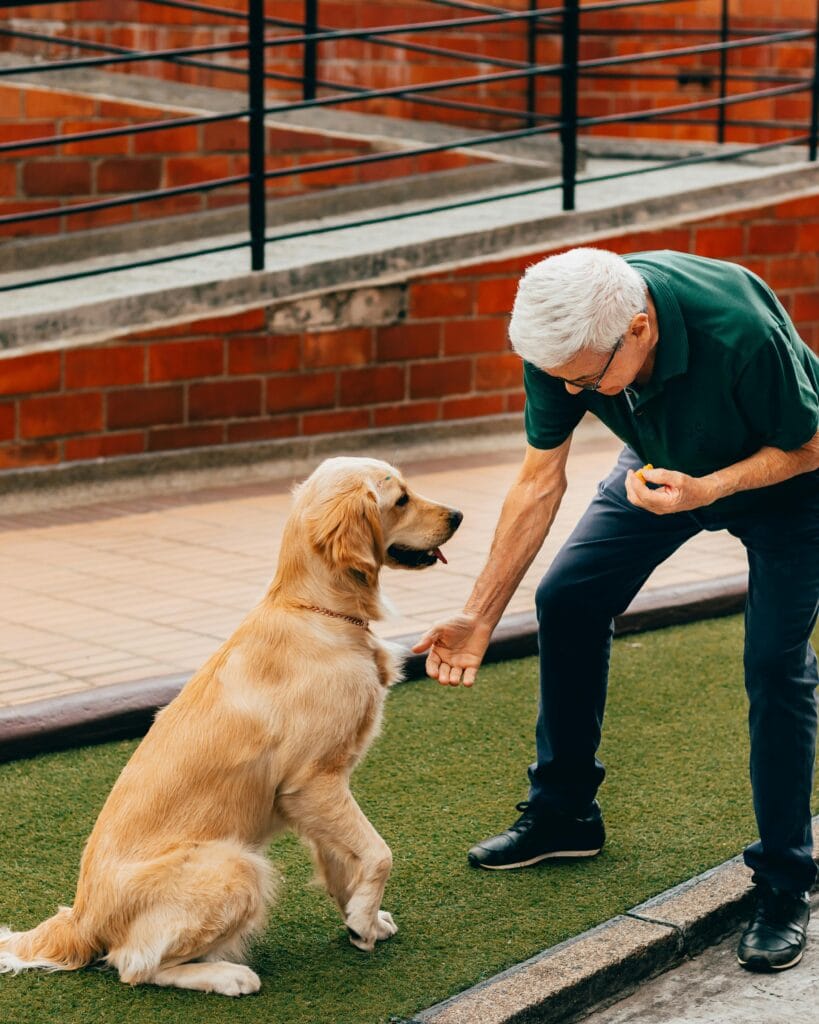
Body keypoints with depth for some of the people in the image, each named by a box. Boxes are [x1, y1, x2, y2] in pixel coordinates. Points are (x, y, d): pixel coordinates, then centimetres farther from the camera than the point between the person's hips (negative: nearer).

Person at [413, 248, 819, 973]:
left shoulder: (739, 330, -42)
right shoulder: (560, 339, -26)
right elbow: (540, 483, -14)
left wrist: (706, 489, -37)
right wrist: (479, 617, -14)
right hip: (667, 460, 5)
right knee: (567, 600, 1)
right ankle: (564, 812, 19)